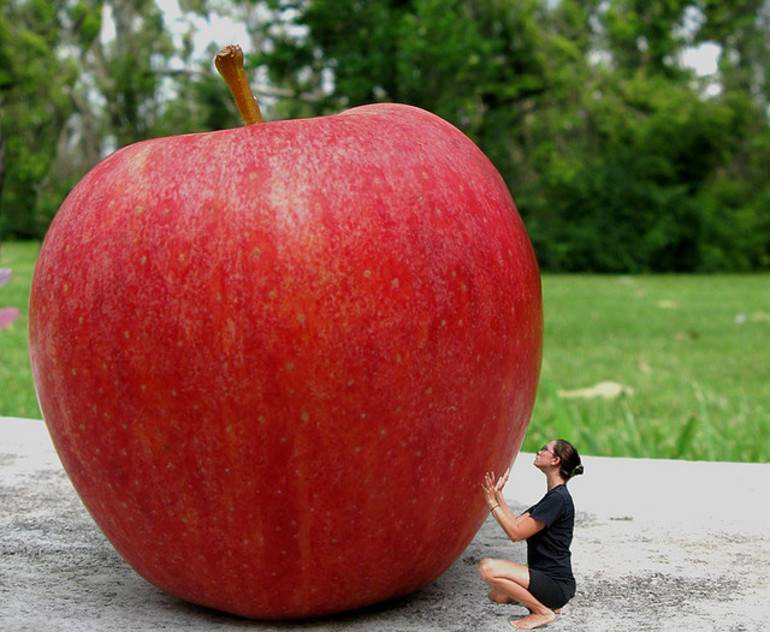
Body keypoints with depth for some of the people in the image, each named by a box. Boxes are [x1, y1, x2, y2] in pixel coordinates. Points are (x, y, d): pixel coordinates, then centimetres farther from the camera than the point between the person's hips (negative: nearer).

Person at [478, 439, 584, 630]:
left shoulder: (559, 498, -19)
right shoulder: (552, 496, 14)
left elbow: (515, 533, -19)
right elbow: (516, 523, 12)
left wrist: (493, 503, -12)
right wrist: (498, 494, 12)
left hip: (556, 585, -10)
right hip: (549, 580, 10)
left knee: (488, 568, -23)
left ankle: (543, 612, -11)